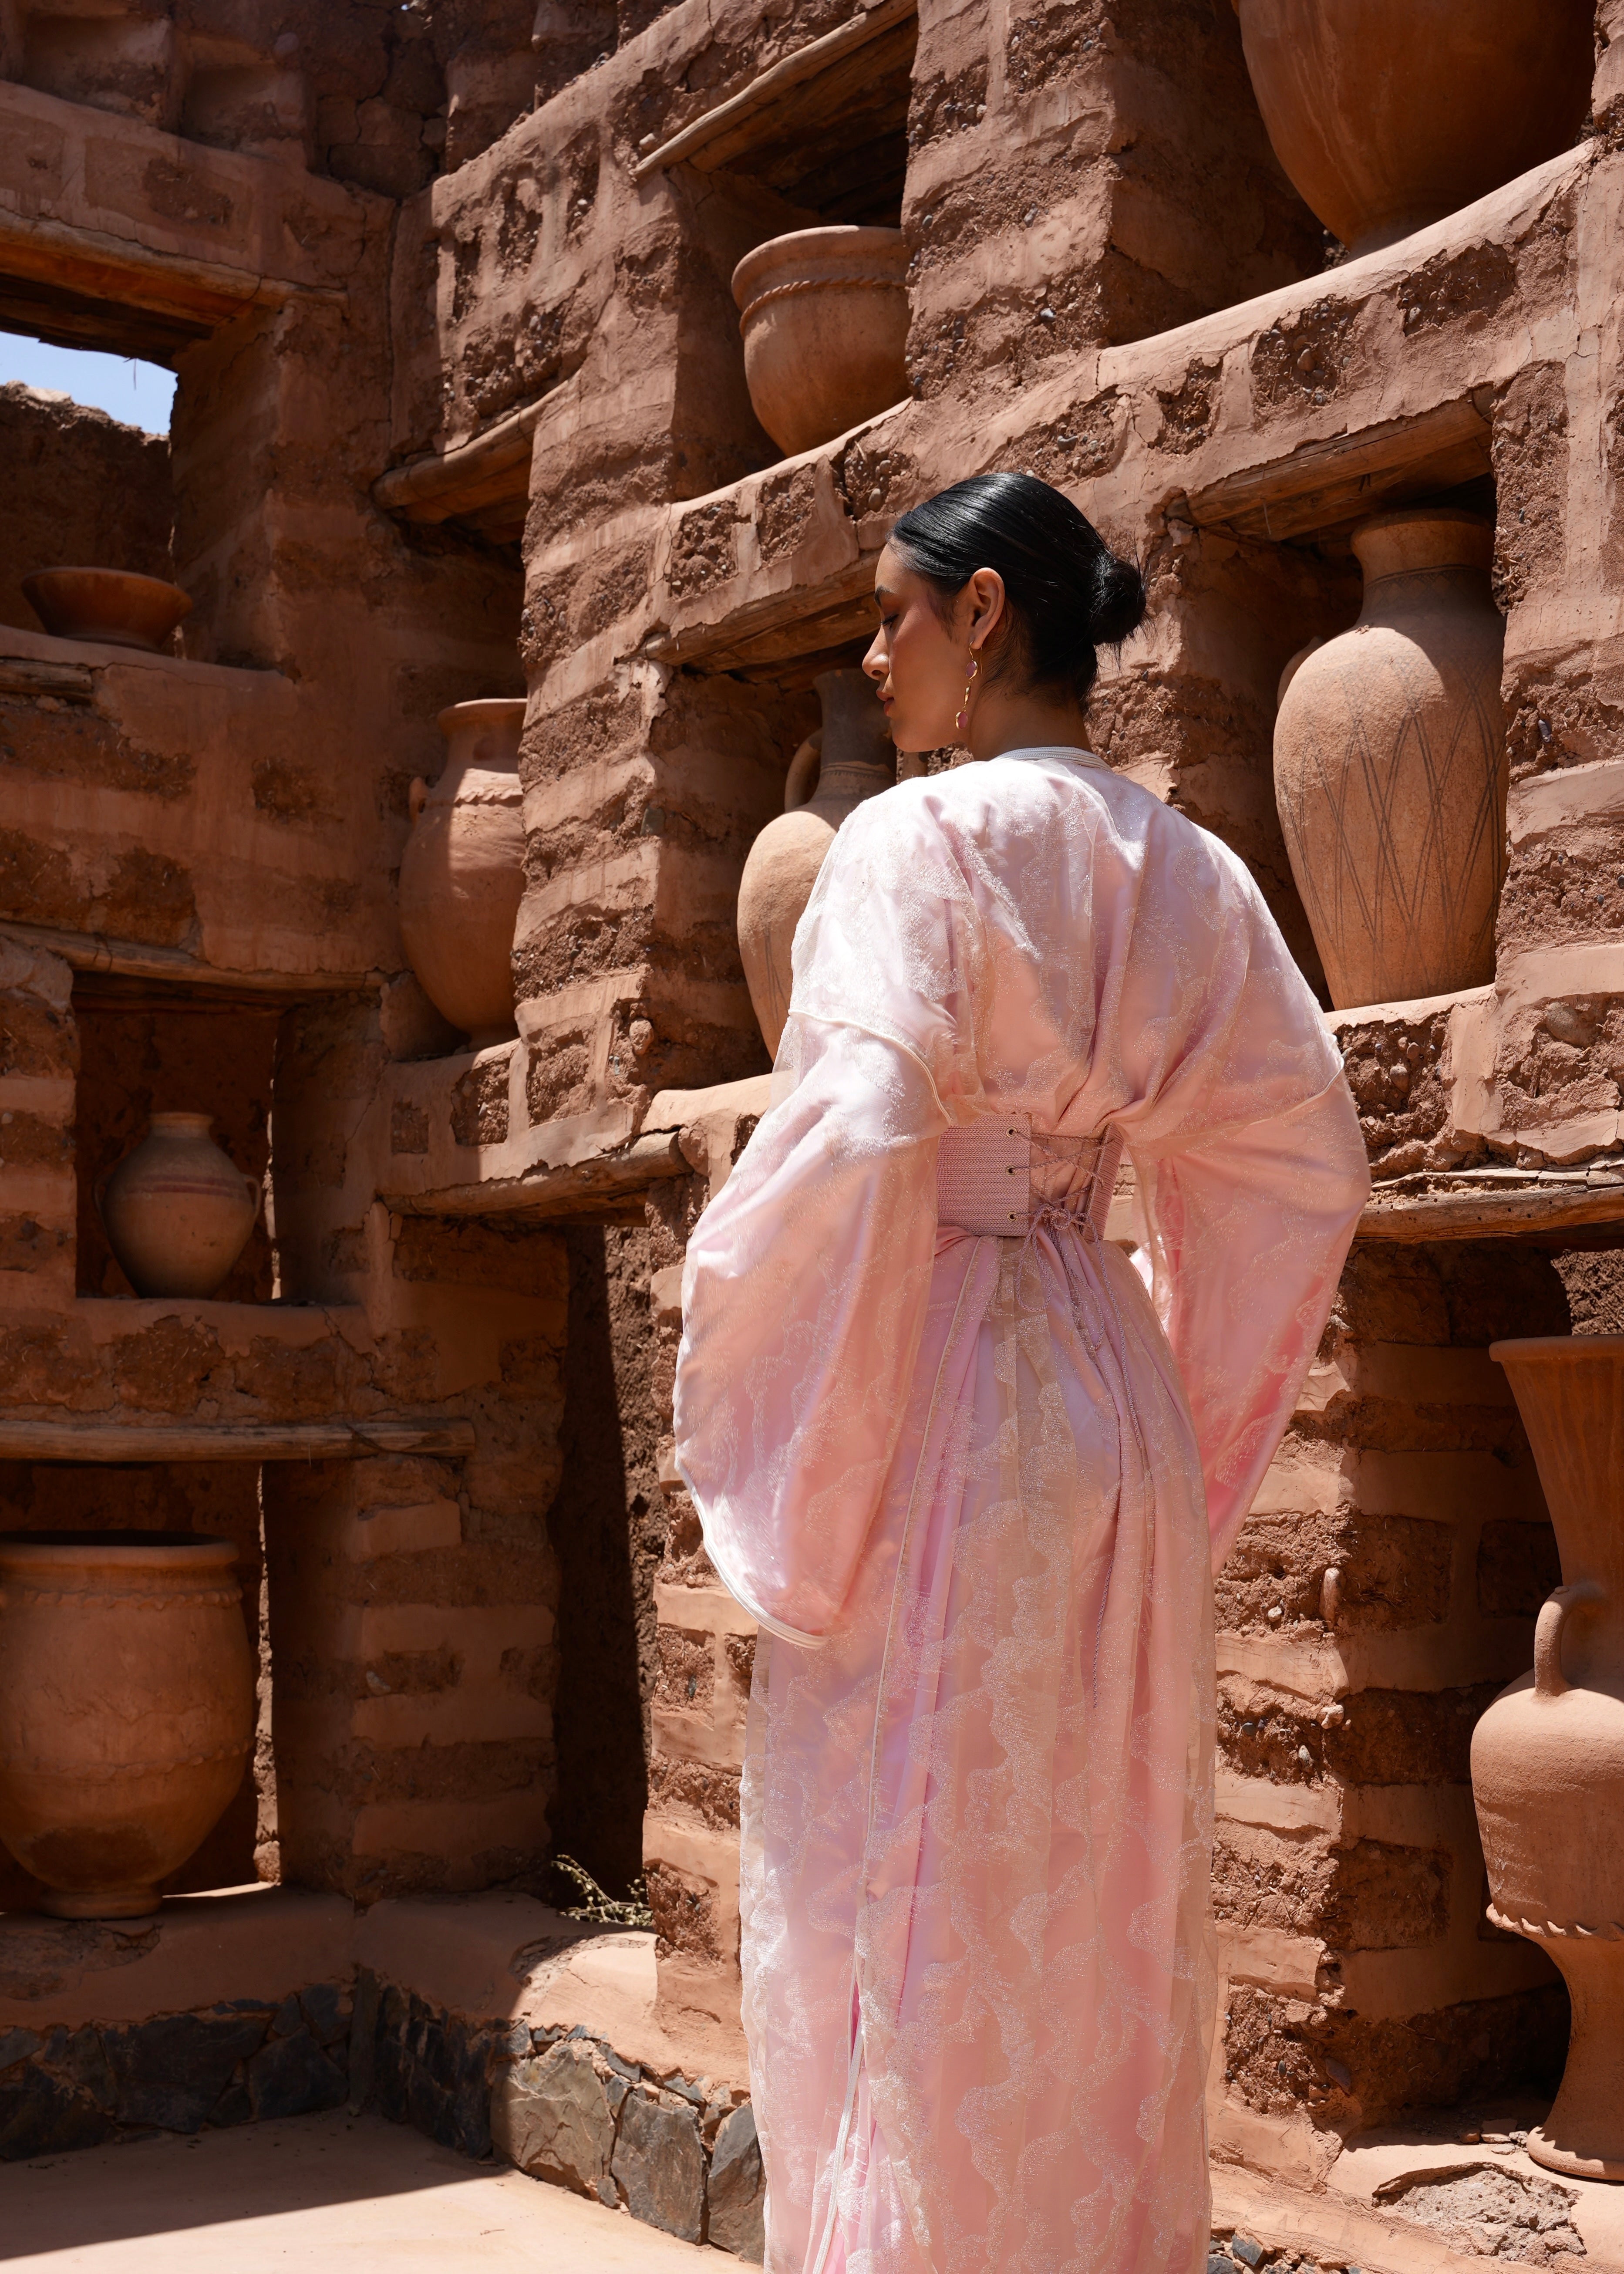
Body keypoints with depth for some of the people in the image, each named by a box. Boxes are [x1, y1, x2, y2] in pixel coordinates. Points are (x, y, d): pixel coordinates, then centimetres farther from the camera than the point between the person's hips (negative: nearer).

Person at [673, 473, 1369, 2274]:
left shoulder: (918, 840, -11)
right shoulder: (1184, 870, 10)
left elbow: (855, 1138, -23)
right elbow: (1306, 1162, 12)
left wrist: (736, 1396, -10)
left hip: (926, 1408, -7)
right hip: (1110, 1410, 7)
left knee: (900, 1911, 2)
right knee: (1094, 1908, 16)